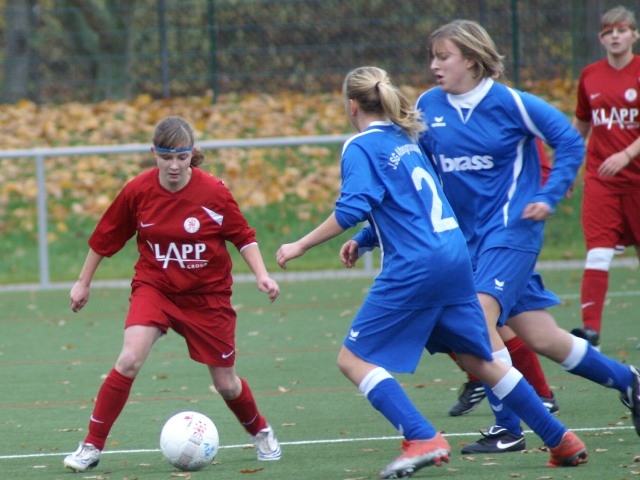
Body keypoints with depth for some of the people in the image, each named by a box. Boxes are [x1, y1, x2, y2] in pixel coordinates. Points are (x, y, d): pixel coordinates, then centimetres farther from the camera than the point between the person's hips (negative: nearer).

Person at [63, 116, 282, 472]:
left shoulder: (214, 192, -16)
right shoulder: (138, 191, -12)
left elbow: (243, 236, -2)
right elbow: (105, 238, 2)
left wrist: (262, 275, -15)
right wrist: (84, 282, 10)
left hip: (207, 296, 0)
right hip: (154, 288, 0)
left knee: (226, 383, 8)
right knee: (130, 360, -23)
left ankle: (262, 433, 39)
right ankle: (92, 447, -14)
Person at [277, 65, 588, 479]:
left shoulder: (361, 147, -5)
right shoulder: (406, 140, 20)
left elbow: (352, 209, -19)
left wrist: (301, 246, -13)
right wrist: (362, 241, 19)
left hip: (414, 269, -8)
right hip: (455, 255, 8)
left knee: (354, 359, -2)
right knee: (478, 359, 19)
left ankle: (423, 440, -17)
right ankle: (562, 441, 20)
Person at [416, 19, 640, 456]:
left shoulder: (509, 103, -10)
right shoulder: (428, 107, 2)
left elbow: (571, 141, -4)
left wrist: (548, 197, -12)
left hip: (512, 227, -5)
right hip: (468, 235, 5)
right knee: (540, 339, 7)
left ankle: (508, 429, -12)